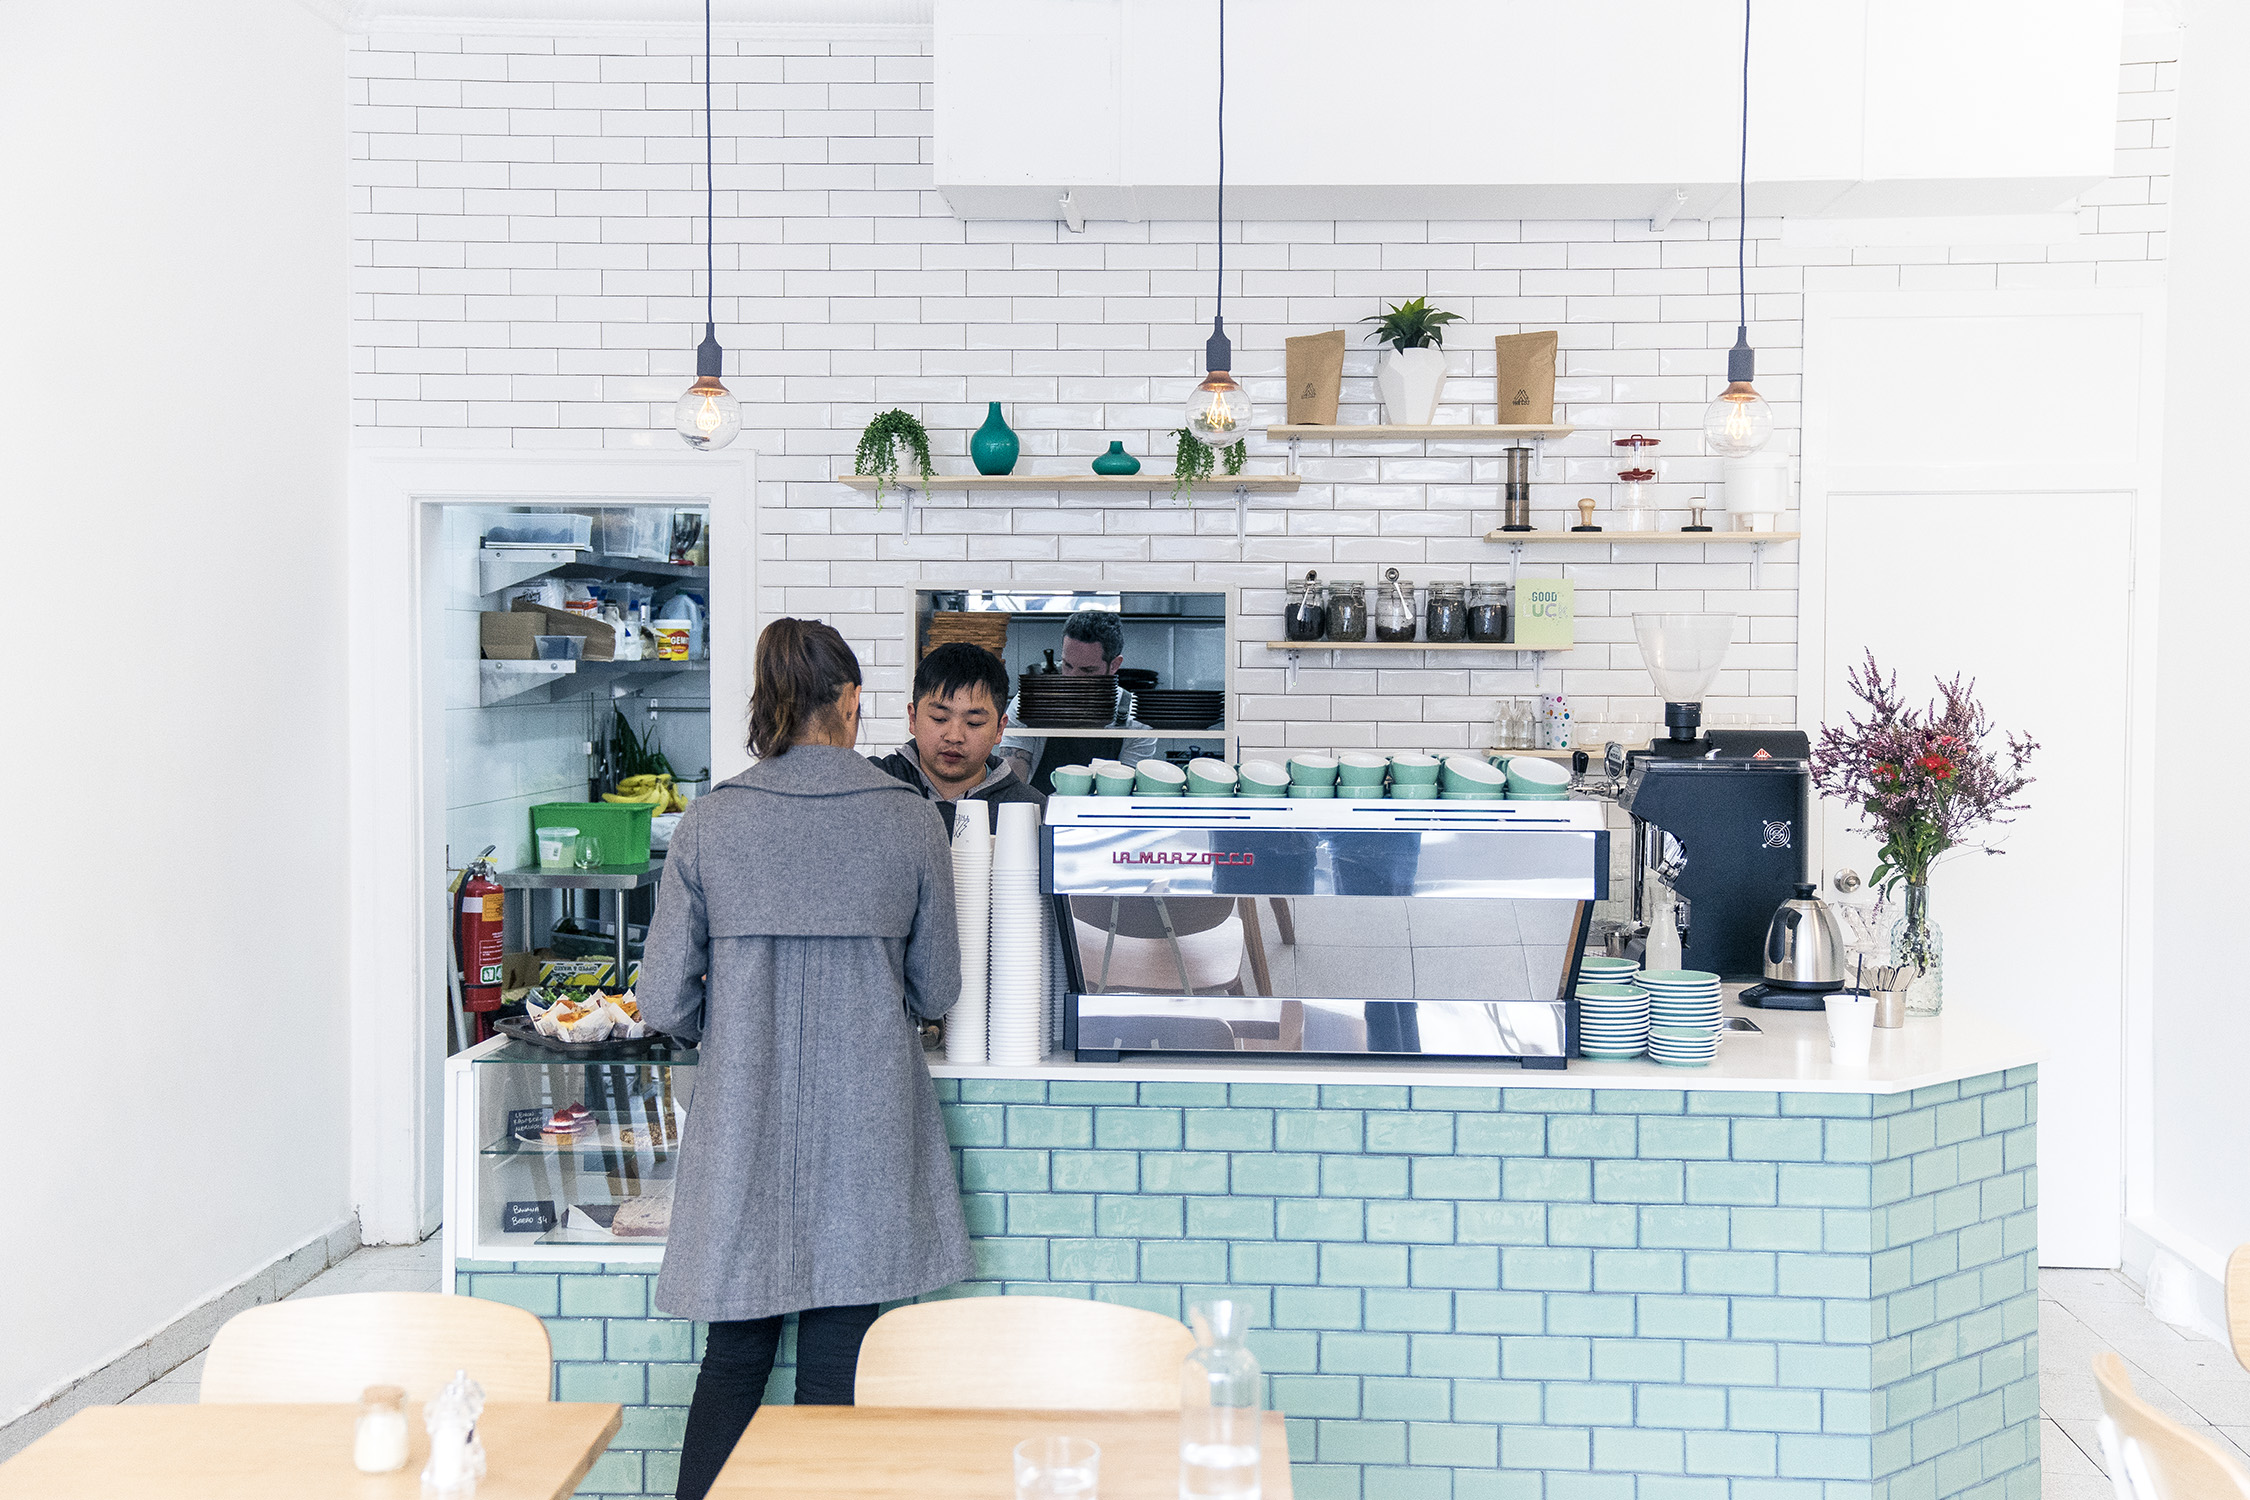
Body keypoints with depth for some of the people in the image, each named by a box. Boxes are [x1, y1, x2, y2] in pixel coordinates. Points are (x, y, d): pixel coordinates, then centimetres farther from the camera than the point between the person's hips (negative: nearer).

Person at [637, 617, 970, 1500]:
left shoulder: (708, 822, -3)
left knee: (732, 1361, 15)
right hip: (865, 1129, -1)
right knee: (834, 1368, 10)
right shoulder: (912, 823, -3)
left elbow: (665, 1005, -2)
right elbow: (937, 994, 4)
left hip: (743, 1128, 1)